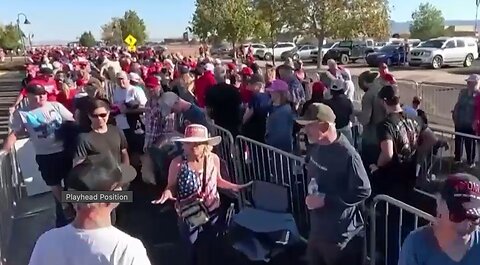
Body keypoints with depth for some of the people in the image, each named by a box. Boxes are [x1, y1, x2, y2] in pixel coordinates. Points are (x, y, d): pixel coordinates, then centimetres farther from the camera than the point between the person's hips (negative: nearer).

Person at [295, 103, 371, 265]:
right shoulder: (316, 147, 1)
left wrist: (325, 200, -23)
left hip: (341, 236, -8)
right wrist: (312, 195, 4)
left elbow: (363, 191, -23)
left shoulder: (347, 155, -25)